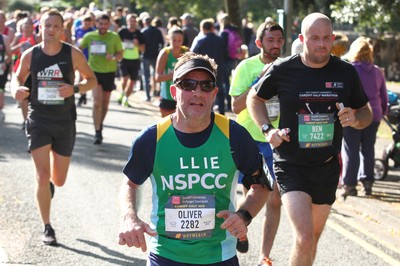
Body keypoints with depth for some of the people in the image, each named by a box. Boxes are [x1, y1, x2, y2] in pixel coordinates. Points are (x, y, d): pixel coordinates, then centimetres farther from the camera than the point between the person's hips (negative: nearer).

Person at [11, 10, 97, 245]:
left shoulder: (73, 54, -7)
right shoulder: (30, 55, -4)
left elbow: (92, 80, 2)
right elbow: (18, 77, 12)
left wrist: (75, 88, -19)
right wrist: (17, 89, -12)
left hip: (65, 120, 1)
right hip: (39, 120, -1)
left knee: (59, 180, 10)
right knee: (42, 177, -11)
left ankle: (50, 183, 50)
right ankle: (48, 228, 3)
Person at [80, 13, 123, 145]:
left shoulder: (114, 37, -2)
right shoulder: (89, 36, -2)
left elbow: (120, 54, 1)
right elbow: (78, 49, 7)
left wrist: (113, 58, -20)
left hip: (109, 72, 2)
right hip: (94, 71, -2)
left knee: (105, 103, 14)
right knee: (97, 102, -16)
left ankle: (100, 125, 39)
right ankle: (98, 133, -16)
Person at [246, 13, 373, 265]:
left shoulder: (346, 72, -1)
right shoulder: (283, 70, -8)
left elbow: (366, 112, 11)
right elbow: (255, 97, 10)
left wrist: (356, 118, -13)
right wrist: (268, 129, -5)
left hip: (327, 167, 4)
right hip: (291, 166, -4)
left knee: (313, 238, 17)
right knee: (304, 239, -19)